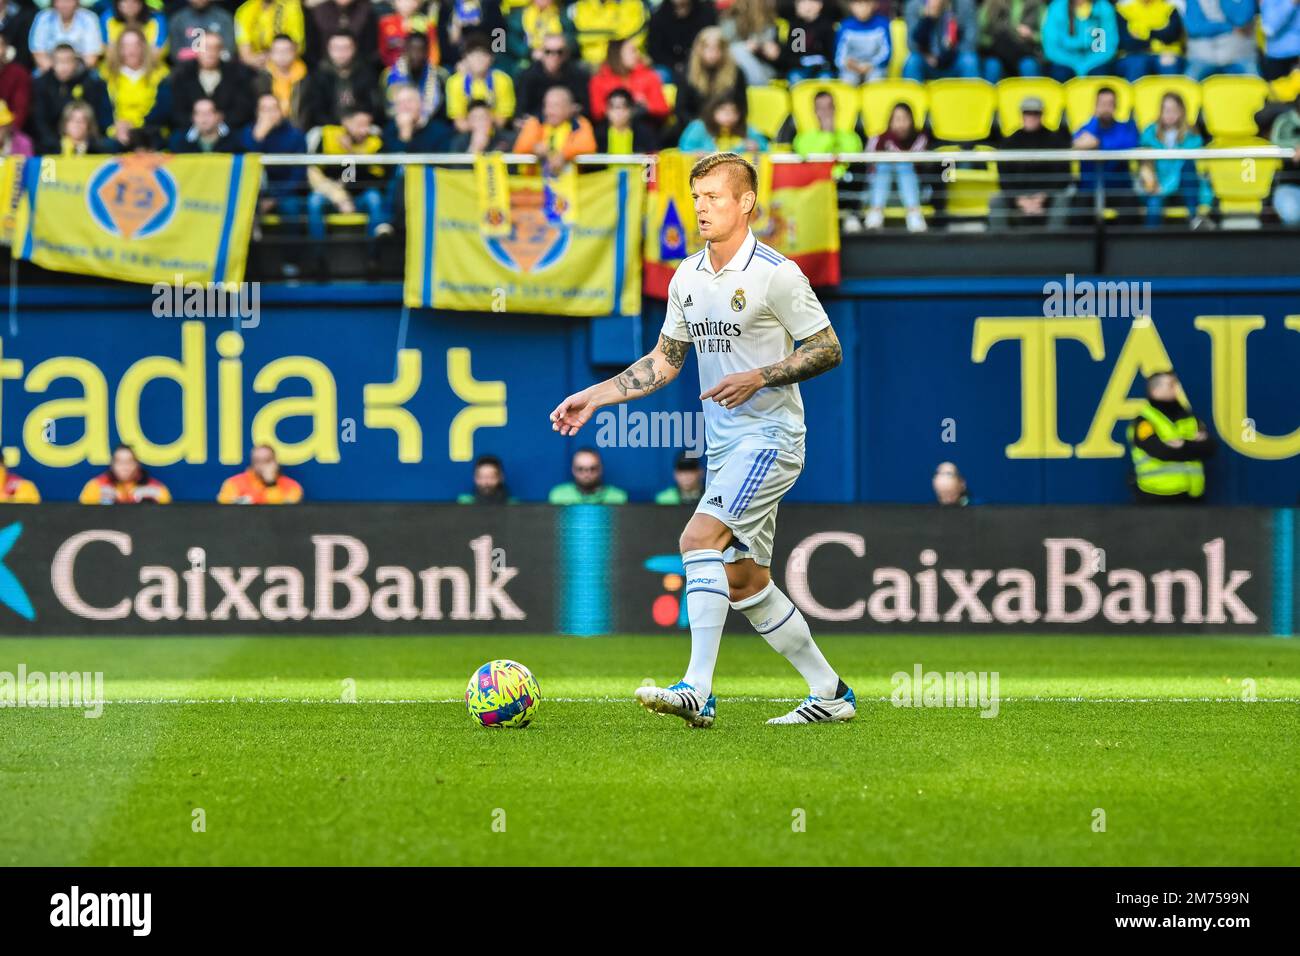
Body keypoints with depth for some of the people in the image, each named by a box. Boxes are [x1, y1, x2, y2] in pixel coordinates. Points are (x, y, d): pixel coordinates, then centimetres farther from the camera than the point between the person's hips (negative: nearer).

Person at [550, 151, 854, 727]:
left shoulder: (775, 274, -12)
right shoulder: (686, 278, 9)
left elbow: (828, 350, -9)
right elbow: (665, 360, 19)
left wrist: (758, 378, -21)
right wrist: (594, 397, 12)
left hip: (770, 437, -8)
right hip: (724, 444, 8)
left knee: (701, 537, -23)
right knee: (743, 581, 8)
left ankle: (697, 692, -27)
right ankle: (829, 694, 19)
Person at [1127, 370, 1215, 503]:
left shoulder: (1189, 418, 14)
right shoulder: (1144, 423, -5)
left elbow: (1209, 447, 2)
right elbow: (1163, 452, -20)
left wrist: (1184, 446, -14)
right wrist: (1194, 446, -9)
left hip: (1189, 499, 6)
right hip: (1156, 501, -6)